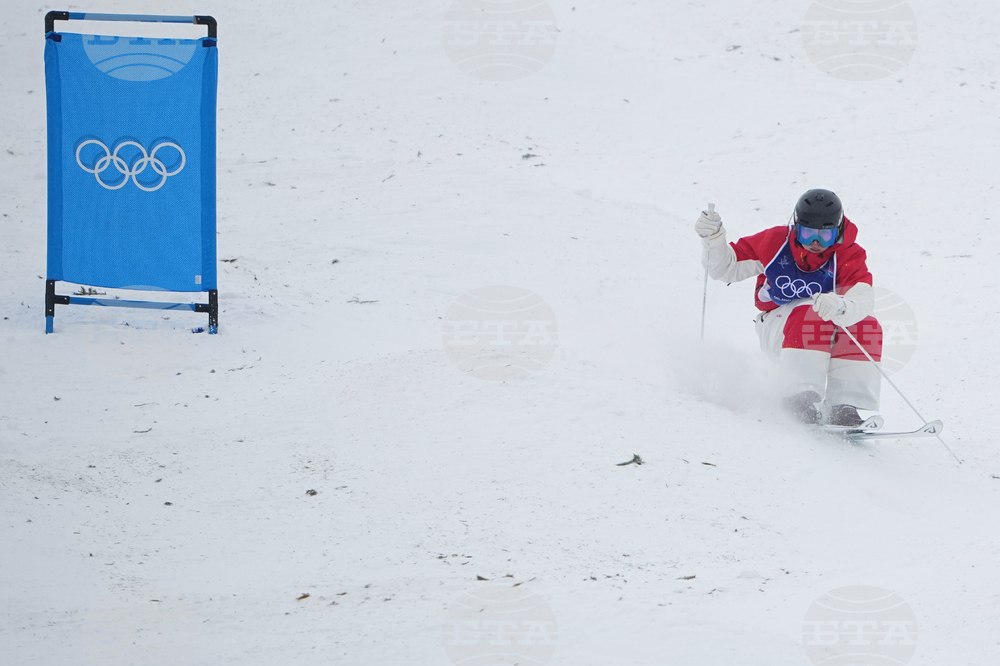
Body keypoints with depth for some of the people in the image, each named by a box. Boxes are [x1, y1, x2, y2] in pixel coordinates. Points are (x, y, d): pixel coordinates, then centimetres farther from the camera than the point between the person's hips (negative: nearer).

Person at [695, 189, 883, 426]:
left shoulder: (849, 257, -10)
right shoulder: (775, 242, -7)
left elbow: (863, 300, -30)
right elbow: (726, 268, 3)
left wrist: (840, 306, -54)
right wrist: (713, 239, -17)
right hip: (777, 330, -2)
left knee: (865, 326, -27)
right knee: (811, 316, -34)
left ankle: (846, 408, -33)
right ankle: (802, 397, -43)